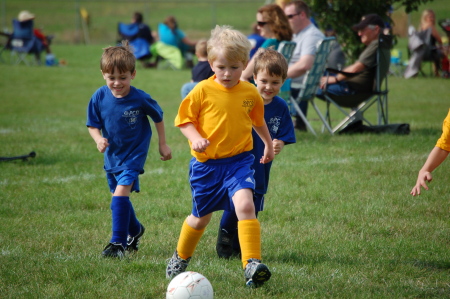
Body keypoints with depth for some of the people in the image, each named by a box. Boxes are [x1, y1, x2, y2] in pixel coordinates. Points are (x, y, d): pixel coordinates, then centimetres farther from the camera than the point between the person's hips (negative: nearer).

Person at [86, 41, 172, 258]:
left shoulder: (140, 99, -20)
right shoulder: (99, 98, -13)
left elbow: (158, 118, -2)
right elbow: (93, 125, -3)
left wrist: (163, 144, 5)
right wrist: (99, 139, -24)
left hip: (134, 154, -5)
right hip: (112, 156, 5)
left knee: (120, 194, -20)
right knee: (120, 197, 20)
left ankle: (118, 243, -12)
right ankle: (135, 230, 47)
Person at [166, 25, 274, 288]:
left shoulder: (250, 93, 0)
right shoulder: (203, 91, -8)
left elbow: (258, 120, 20)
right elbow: (184, 119, -2)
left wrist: (269, 145, 31)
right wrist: (195, 138, -20)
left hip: (239, 161, 1)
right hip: (206, 164, -1)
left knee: (245, 205, -25)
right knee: (201, 217, 13)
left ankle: (252, 264, -29)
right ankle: (181, 258, 40)